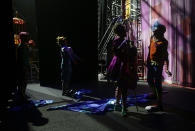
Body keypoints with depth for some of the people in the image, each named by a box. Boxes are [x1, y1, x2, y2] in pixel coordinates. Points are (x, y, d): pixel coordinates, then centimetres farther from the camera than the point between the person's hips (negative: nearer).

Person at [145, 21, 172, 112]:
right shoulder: (152, 38, 5)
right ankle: (154, 94, 48)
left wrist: (166, 69, -27)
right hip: (151, 63, 8)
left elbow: (165, 56, -20)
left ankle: (159, 105, -4)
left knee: (157, 83, -9)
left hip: (158, 64, -8)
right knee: (150, 80, 23)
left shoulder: (163, 42, -18)